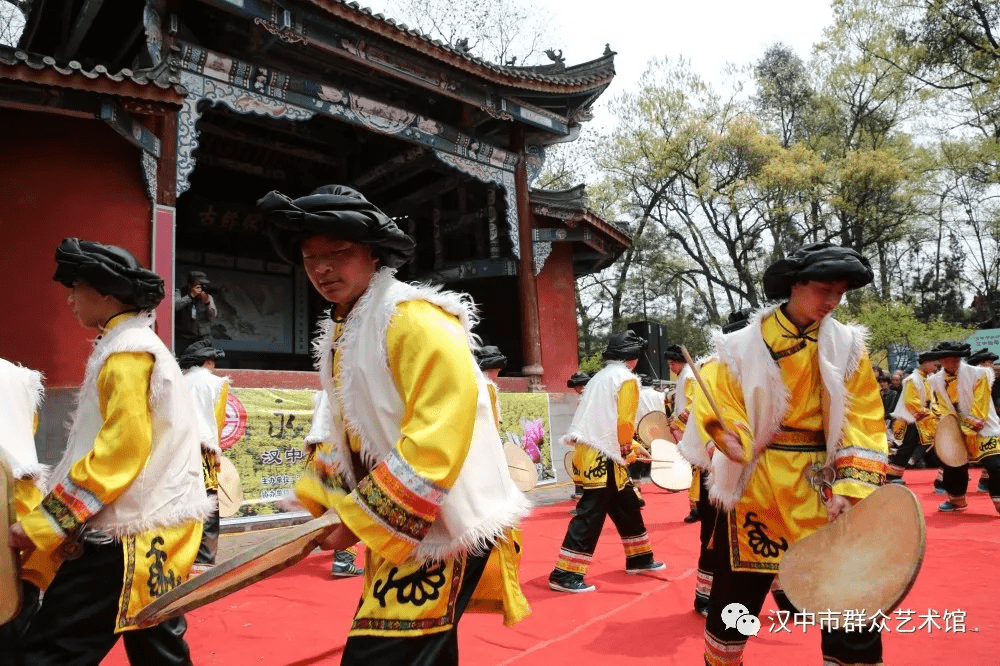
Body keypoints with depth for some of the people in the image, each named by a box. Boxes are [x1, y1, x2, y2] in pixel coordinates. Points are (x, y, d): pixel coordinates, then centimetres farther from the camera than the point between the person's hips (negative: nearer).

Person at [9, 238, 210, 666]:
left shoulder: (127, 353, -14)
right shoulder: (138, 348, 17)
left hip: (131, 534, -10)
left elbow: (121, 451, -21)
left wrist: (41, 525, -15)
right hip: (154, 527, 10)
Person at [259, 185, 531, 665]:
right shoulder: (340, 334, 10)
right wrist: (321, 506, 8)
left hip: (446, 532, -9)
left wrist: (360, 519, -21)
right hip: (399, 532, 9)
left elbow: (436, 440, -26)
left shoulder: (416, 320, -19)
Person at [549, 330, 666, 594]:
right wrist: (625, 451, 2)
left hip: (592, 454, 9)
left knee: (626, 505, 20)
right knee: (590, 516, -6)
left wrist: (628, 448, 20)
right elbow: (624, 423, -16)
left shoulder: (600, 377, 18)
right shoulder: (627, 379, -8)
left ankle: (639, 558, 34)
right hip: (603, 458, -9)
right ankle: (564, 575, -2)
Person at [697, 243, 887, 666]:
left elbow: (863, 422, -1)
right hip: (756, 484, -1)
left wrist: (850, 488, -12)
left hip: (821, 487, 1)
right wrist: (731, 439, -25)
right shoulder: (742, 346, -4)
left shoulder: (848, 345, 2)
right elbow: (722, 409, -3)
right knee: (736, 592, 11)